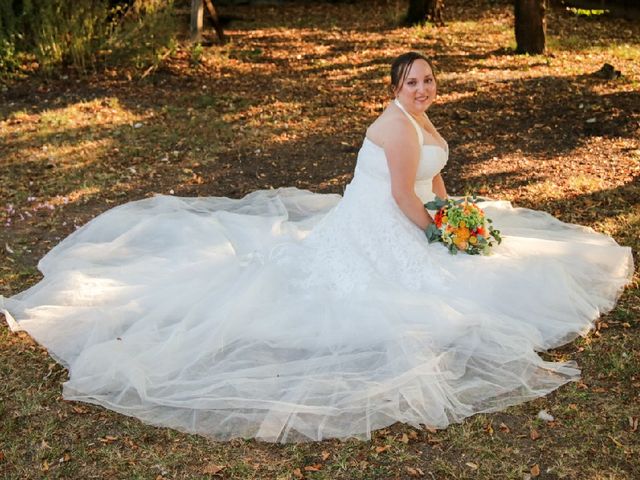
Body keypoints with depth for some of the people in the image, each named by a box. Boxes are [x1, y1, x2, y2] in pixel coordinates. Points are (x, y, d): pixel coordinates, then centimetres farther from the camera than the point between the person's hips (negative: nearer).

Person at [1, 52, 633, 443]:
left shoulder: (420, 120, 12)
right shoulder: (397, 125, -24)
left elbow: (434, 177, 21)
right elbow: (404, 195, -25)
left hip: (400, 223, 11)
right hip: (375, 230, -11)